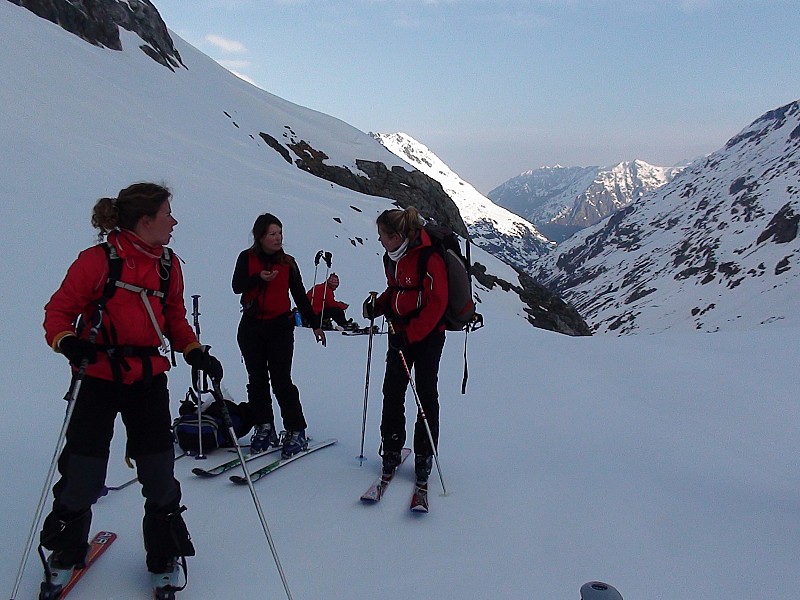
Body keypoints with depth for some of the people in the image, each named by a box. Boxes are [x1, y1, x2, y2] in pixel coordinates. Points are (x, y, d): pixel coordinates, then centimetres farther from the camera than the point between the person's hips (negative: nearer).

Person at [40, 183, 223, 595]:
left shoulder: (168, 265, 5)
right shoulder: (97, 260, -12)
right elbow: (60, 310, -7)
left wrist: (194, 352, -2)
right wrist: (67, 342, -27)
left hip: (149, 378, 4)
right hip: (98, 376, -4)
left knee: (159, 471, 7)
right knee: (83, 472, 6)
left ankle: (164, 556, 27)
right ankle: (66, 551, 33)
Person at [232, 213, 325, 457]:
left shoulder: (287, 262, 4)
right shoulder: (247, 258, 2)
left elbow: (300, 296, 9)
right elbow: (237, 286, -6)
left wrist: (314, 324, 8)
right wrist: (259, 278, -22)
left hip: (280, 327, -1)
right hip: (251, 327, 1)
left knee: (281, 381, -5)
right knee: (257, 379, 8)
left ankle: (296, 431, 2)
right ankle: (264, 427, 19)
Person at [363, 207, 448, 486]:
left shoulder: (429, 258, -19)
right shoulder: (391, 258, 6)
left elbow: (437, 303, -20)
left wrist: (411, 334, -22)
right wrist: (376, 307, 0)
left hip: (428, 334, -7)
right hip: (399, 332, 7)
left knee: (426, 394, 2)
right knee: (392, 391, 6)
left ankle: (424, 456, 14)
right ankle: (391, 451, 18)